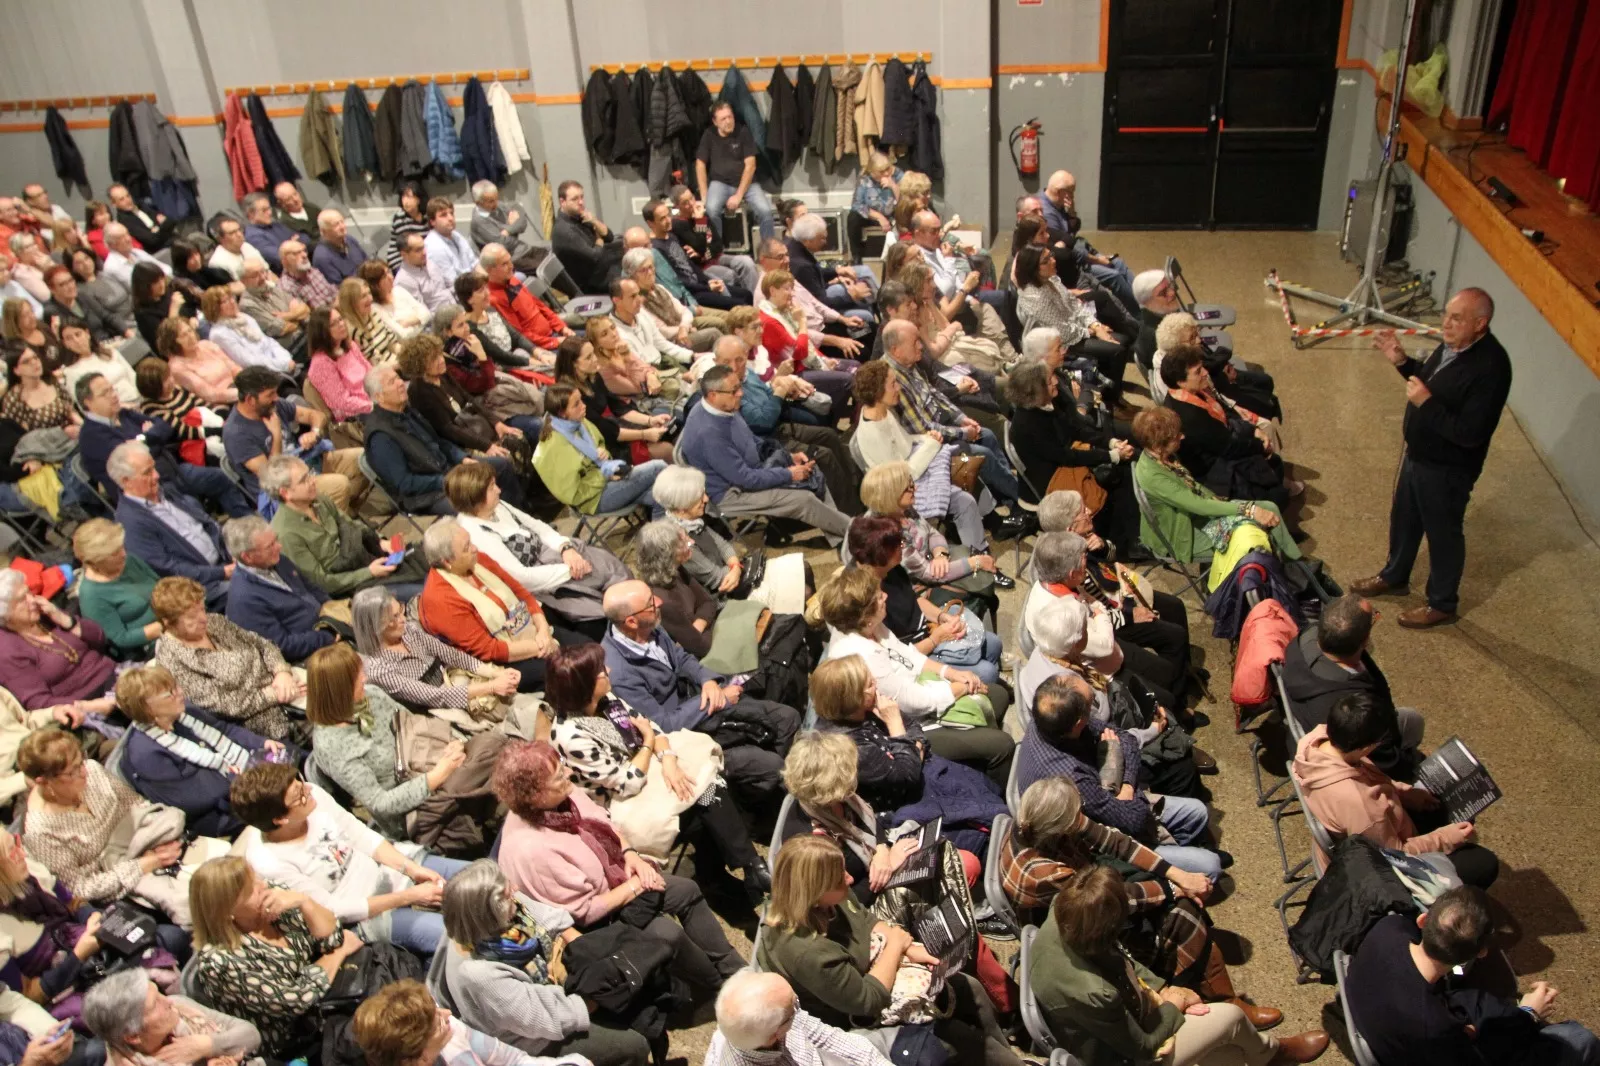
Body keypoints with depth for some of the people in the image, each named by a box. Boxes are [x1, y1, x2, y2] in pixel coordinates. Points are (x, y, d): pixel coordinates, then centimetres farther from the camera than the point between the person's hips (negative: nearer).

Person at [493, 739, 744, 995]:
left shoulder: (563, 795, -14)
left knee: (688, 891, 3)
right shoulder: (530, 849, -36)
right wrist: (634, 887, -18)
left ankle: (733, 969, 19)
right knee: (669, 934, -17)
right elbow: (584, 911, -27)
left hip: (616, 874, 8)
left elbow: (605, 822, 6)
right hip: (595, 920, -8)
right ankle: (721, 988, 11)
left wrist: (630, 854, -10)